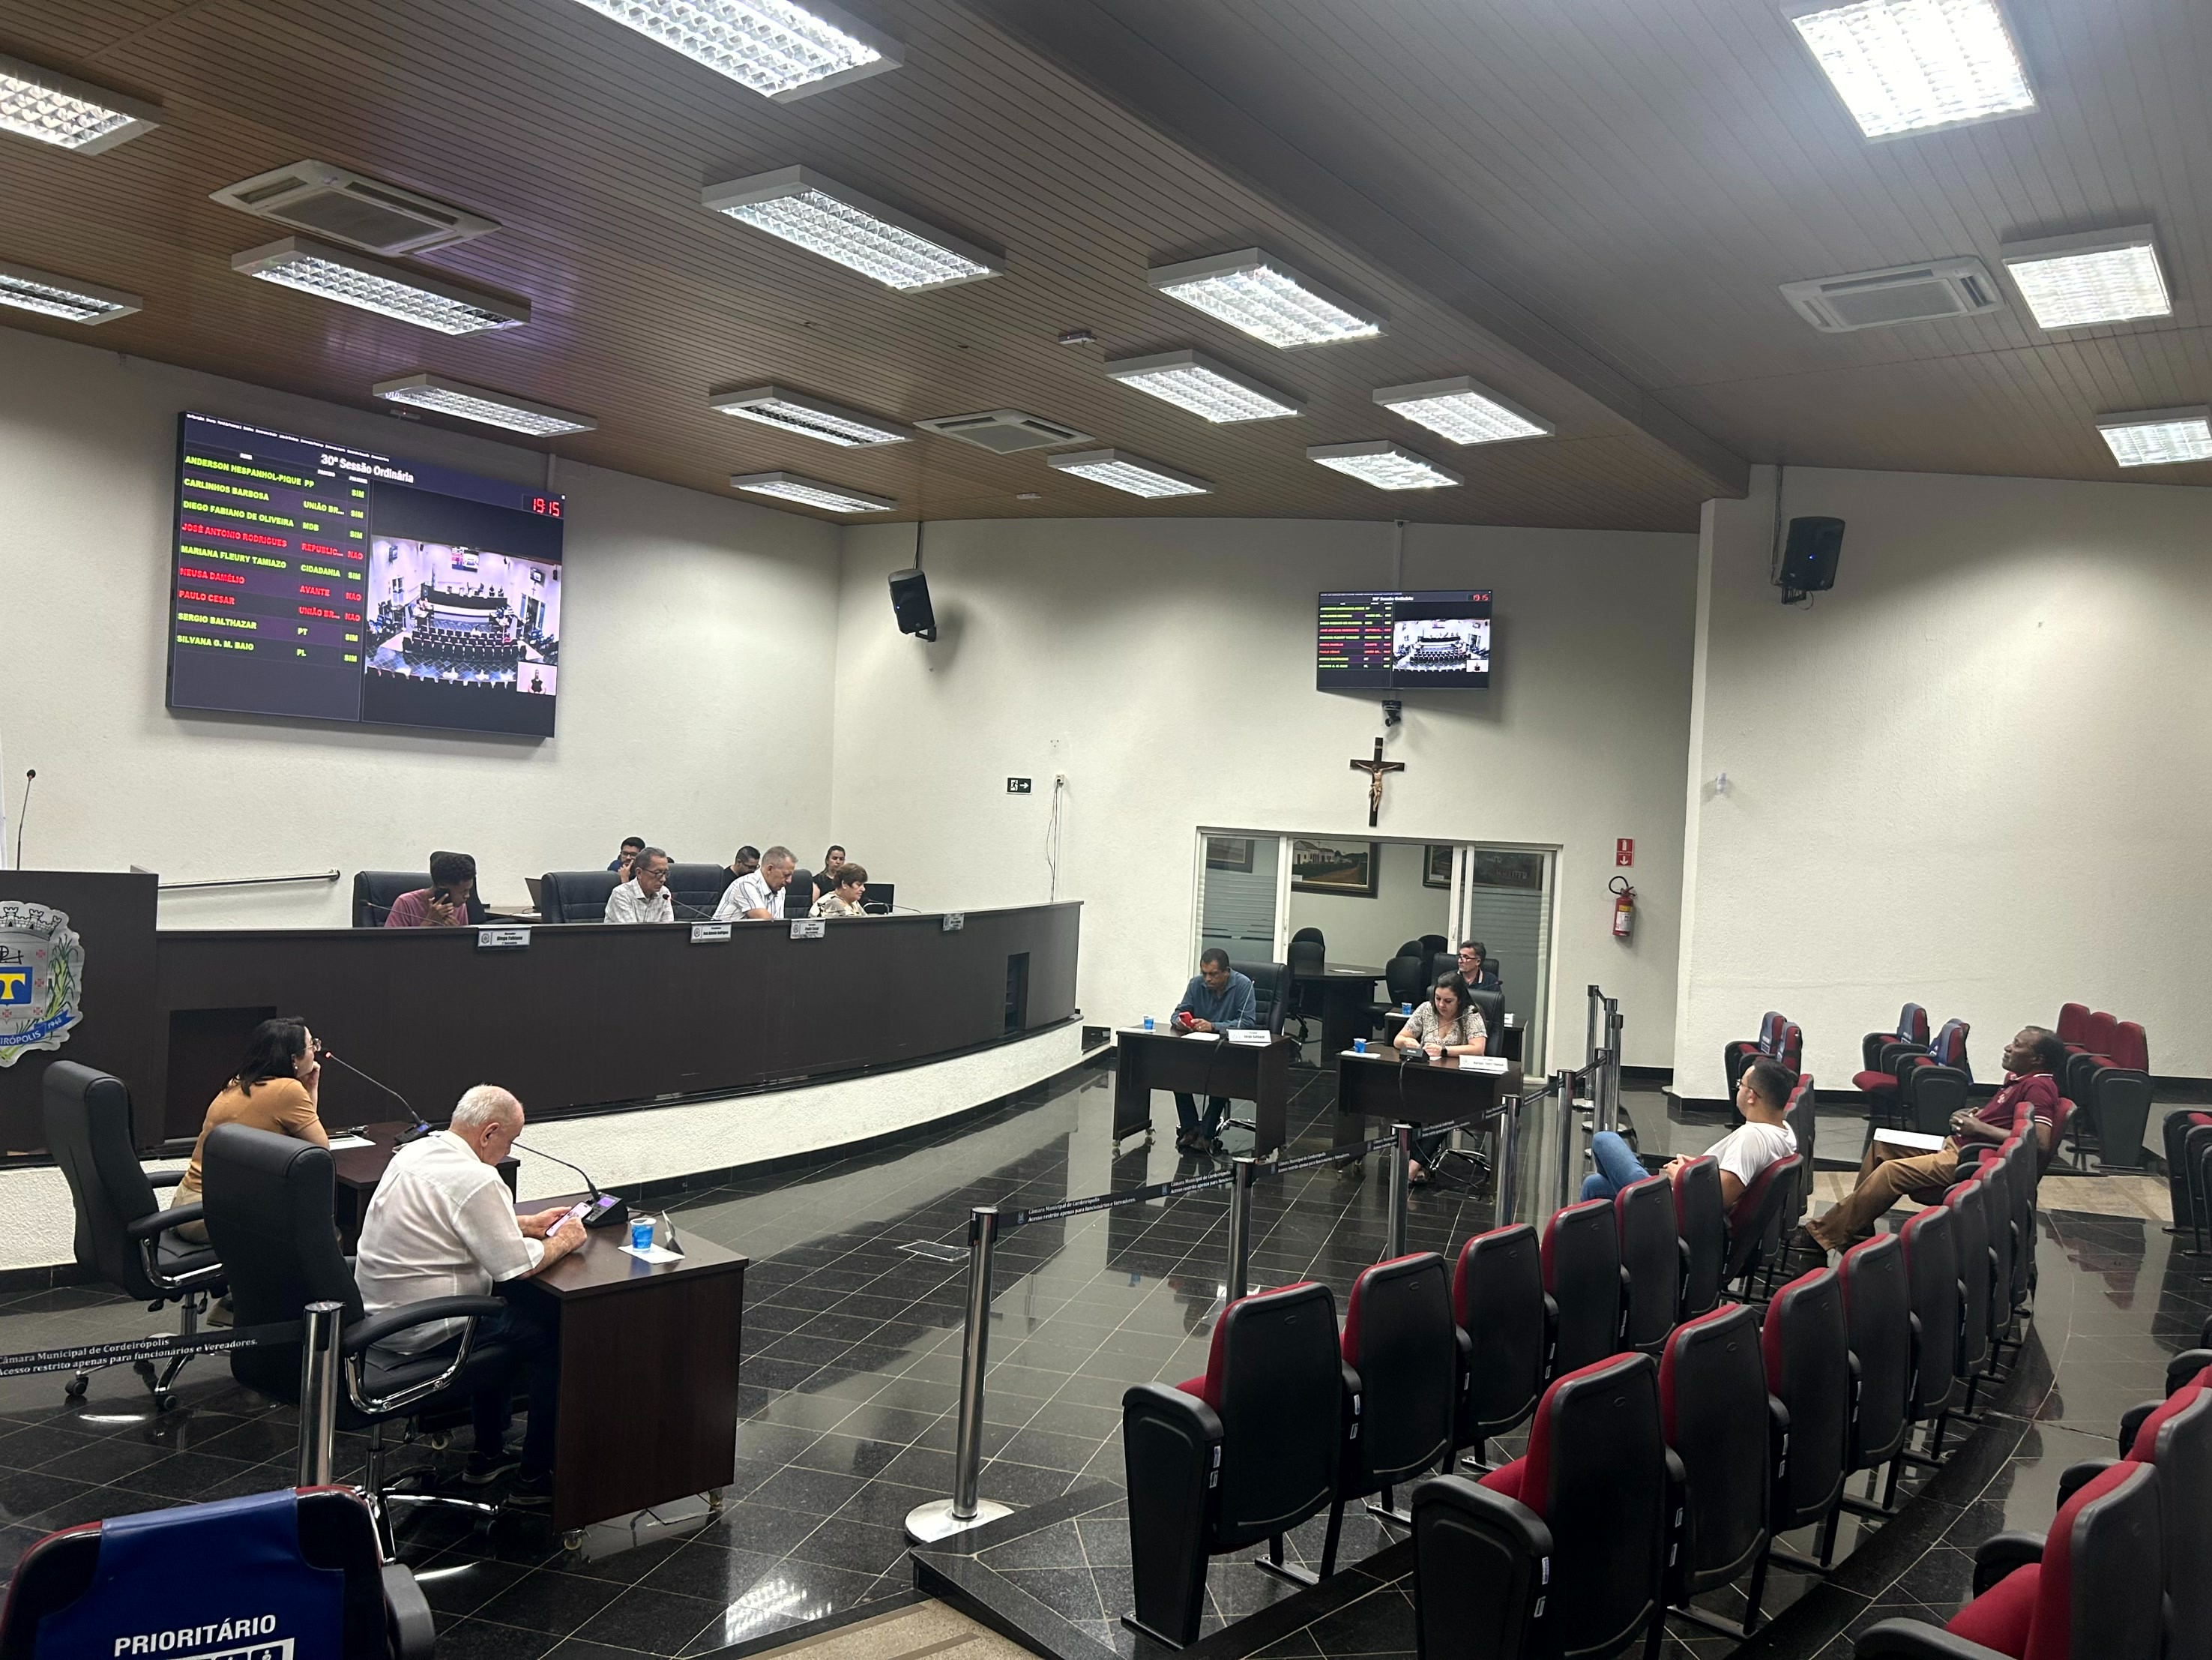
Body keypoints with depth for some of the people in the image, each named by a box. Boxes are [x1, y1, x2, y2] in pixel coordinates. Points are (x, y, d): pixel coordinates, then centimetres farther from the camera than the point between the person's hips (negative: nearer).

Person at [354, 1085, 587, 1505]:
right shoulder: (475, 1179, -24)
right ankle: (534, 1477, 12)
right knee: (548, 1335, 3)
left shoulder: (414, 1152, 6)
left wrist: (528, 1224, 19)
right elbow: (517, 1266, -20)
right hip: (422, 1331, -10)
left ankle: (489, 1454, 32)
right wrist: (563, 1240, -2)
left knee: (509, 1312, 26)